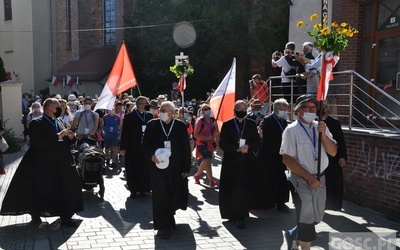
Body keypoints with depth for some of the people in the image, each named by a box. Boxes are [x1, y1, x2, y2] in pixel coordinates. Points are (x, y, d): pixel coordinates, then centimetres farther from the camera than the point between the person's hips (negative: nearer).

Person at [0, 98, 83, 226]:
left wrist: (70, 137, -8)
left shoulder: (61, 122, 10)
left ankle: (65, 216, 22)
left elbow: (67, 141, 15)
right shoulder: (37, 123, -10)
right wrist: (58, 136, -26)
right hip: (42, 165, -6)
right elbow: (38, 141, -26)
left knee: (66, 189, 8)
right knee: (39, 190, 9)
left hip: (62, 164, 6)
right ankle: (36, 214, 30)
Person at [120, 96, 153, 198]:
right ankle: (133, 189, 17)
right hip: (133, 148, -3)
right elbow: (125, 133, -5)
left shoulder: (149, 116, 6)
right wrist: (123, 147, -9)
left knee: (145, 169, 7)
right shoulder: (130, 116, -4)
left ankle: (143, 189, 20)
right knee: (133, 169, 5)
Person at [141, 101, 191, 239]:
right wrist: (151, 155, -16)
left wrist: (186, 168, -2)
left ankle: (169, 214, 41)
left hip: (176, 168, 1)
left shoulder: (181, 126, 0)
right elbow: (145, 144, 4)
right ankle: (163, 226, 14)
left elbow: (186, 148, 2)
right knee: (160, 196, 1)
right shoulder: (152, 125, 1)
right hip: (158, 167, -1)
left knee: (177, 196, 9)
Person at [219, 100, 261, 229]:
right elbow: (222, 143, -2)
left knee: (246, 188, 1)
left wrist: (248, 147, -12)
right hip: (232, 161, -2)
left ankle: (240, 215, 15)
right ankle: (239, 217, -2)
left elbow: (257, 141, 8)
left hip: (248, 161, 2)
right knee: (234, 189, -8)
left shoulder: (251, 124, 11)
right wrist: (237, 148, -13)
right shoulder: (227, 125, 4)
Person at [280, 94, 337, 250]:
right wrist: (308, 177, -18)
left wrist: (323, 134, -15)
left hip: (320, 179, 6)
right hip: (301, 181, -6)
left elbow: (333, 152, 0)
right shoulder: (291, 130, -13)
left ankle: (292, 235, 42)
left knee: (317, 217, 19)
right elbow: (287, 159, -16)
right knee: (306, 219, 3)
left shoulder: (321, 127, 4)